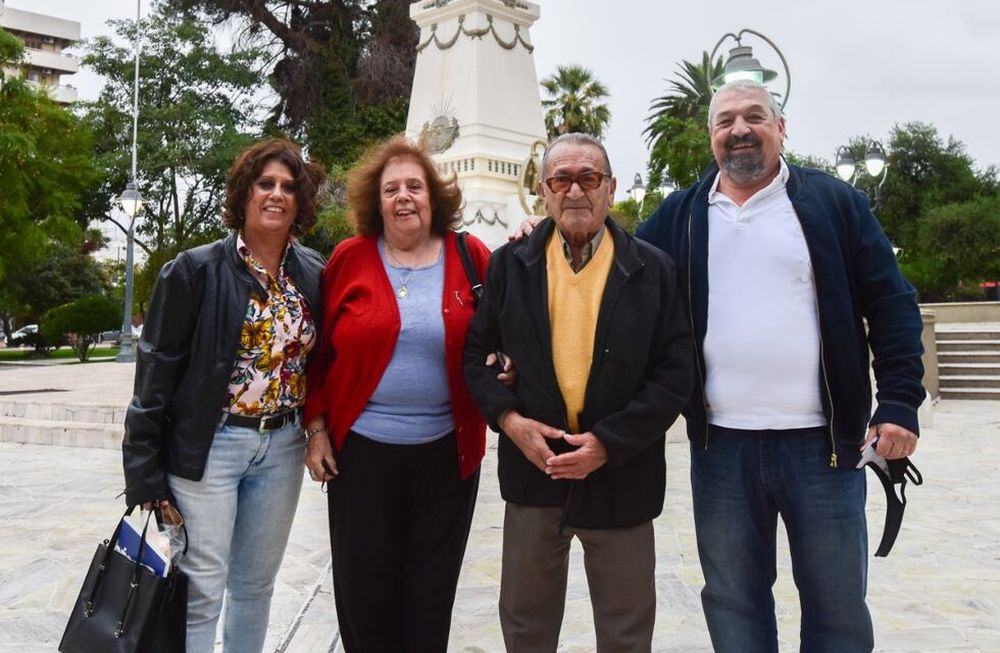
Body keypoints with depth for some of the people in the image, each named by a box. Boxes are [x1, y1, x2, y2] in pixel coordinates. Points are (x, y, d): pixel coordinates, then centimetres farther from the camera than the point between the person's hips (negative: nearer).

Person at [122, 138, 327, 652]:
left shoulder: (314, 275, 4)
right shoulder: (196, 270, -8)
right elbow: (157, 369, -8)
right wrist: (145, 468, -9)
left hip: (282, 446, 4)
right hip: (209, 445, -4)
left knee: (256, 584, 15)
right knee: (202, 589, 2)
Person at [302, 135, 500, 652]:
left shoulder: (470, 257, -1)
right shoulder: (350, 258, -2)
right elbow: (319, 351, 2)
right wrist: (316, 429, 0)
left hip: (445, 451, 1)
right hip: (360, 448, 0)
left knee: (430, 586, 15)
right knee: (363, 582, 11)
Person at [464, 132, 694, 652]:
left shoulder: (652, 270, -2)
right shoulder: (509, 265, 3)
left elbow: (675, 373, -6)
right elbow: (475, 352, 5)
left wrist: (608, 443, -14)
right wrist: (508, 417, -12)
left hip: (620, 476, -1)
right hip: (532, 468, 1)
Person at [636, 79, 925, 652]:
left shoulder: (834, 202, 1)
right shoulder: (678, 216, 7)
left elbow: (892, 304, 0)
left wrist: (900, 401, -7)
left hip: (822, 441, -1)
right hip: (720, 445, 2)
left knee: (838, 604, 11)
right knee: (733, 600, 14)